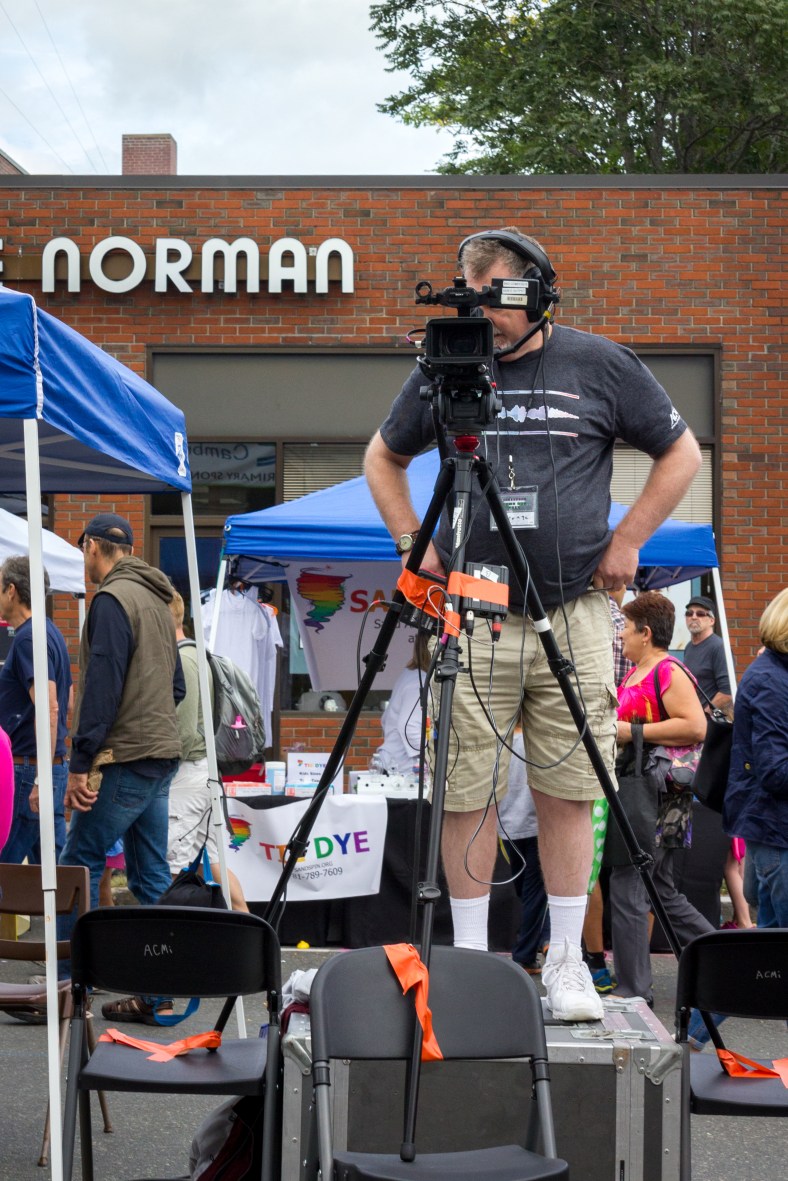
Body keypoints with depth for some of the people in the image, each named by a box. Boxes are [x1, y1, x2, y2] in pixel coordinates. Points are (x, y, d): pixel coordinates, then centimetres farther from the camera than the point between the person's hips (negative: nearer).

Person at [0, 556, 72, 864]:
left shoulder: (28, 639, -14)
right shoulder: (52, 634, 17)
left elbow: (49, 708, -23)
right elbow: (68, 705, 24)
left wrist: (40, 780, -25)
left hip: (29, 769, -10)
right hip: (56, 766, 10)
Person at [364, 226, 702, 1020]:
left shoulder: (600, 366, 3)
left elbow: (679, 454, 13)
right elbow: (383, 458, 20)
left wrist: (627, 542, 4)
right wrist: (415, 543, 7)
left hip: (573, 614, -1)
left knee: (567, 792, 2)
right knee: (466, 792, 1)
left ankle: (566, 962, 12)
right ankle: (469, 960, 11)